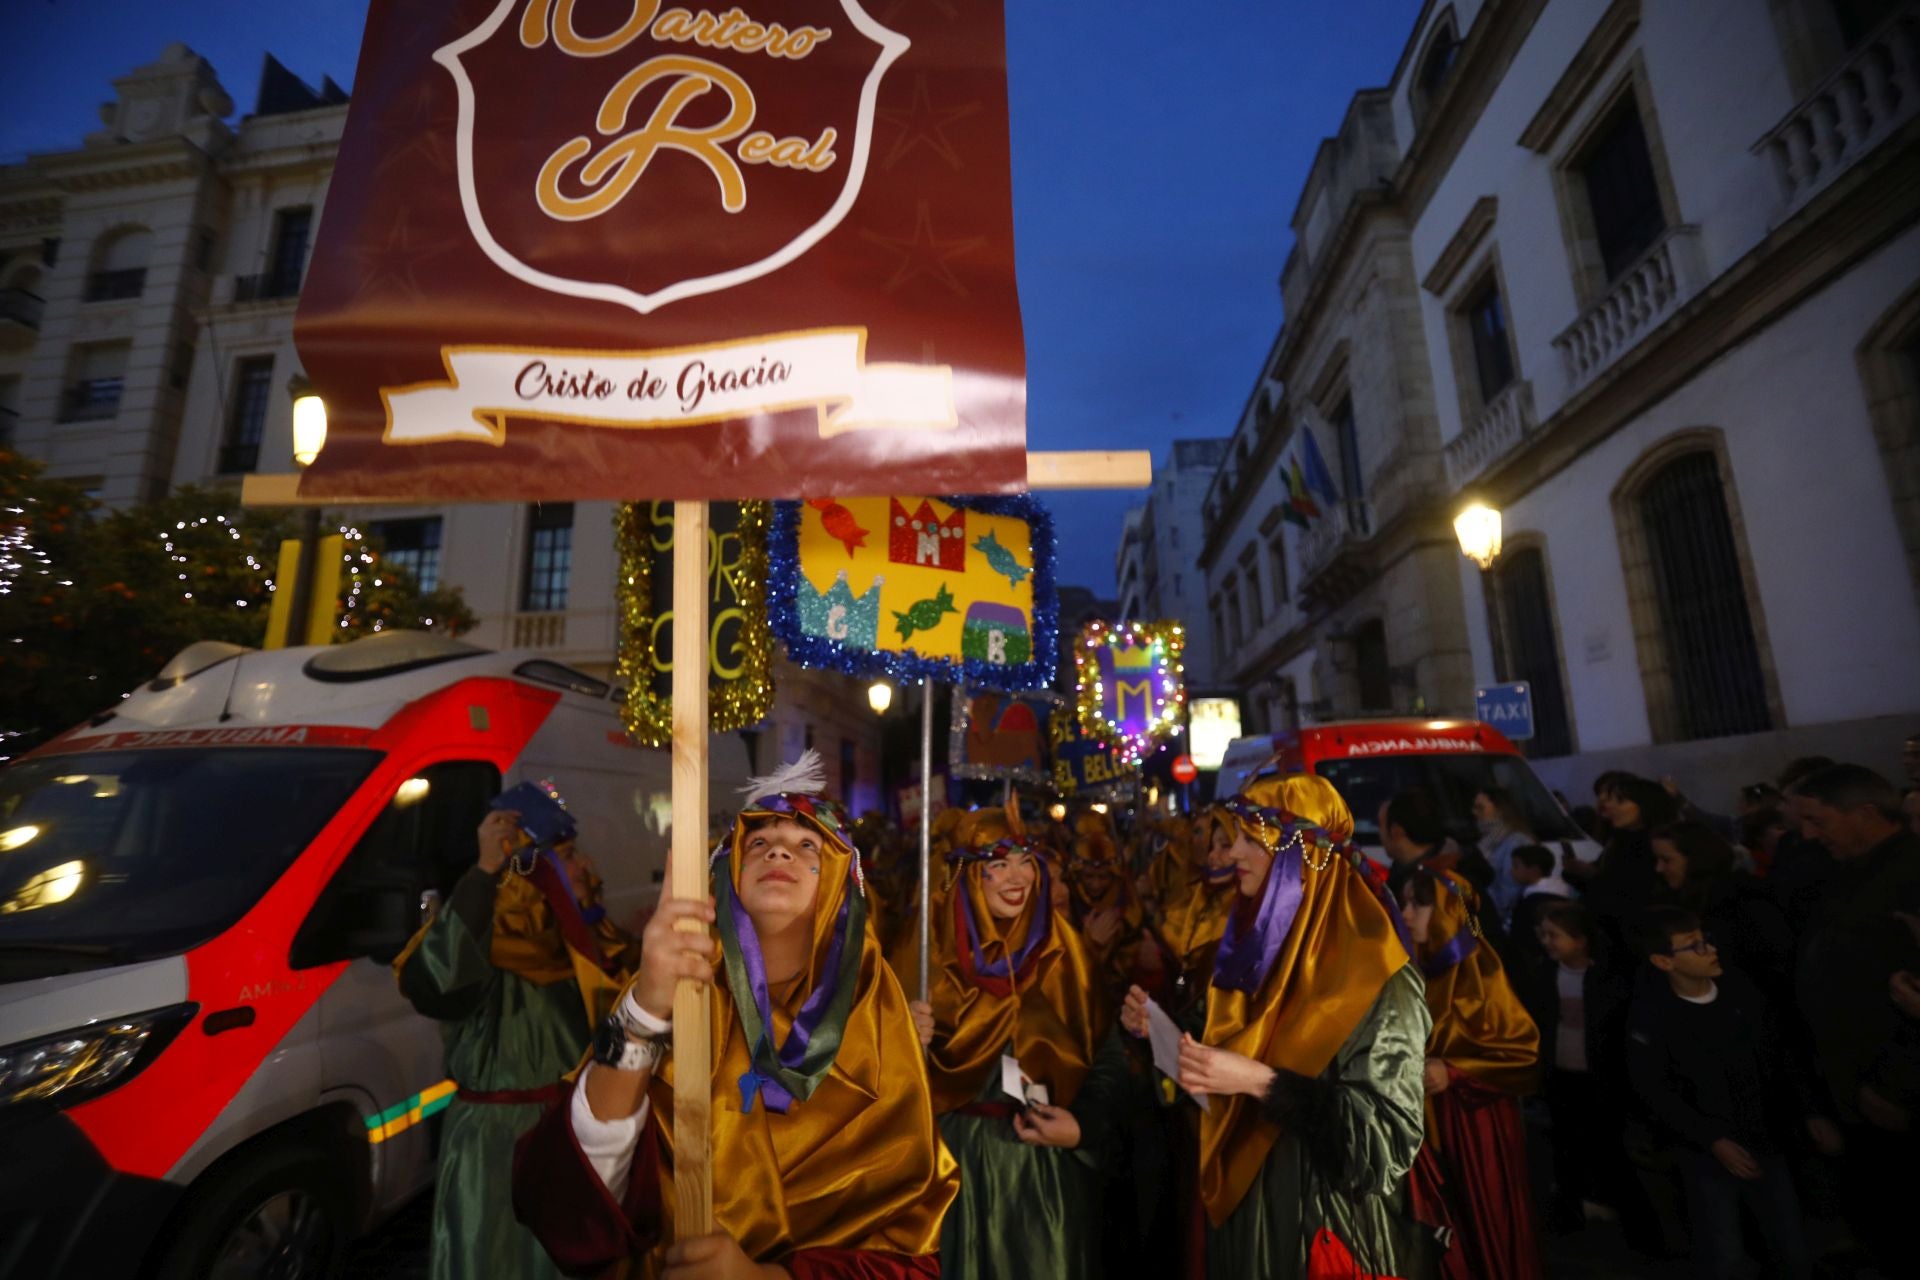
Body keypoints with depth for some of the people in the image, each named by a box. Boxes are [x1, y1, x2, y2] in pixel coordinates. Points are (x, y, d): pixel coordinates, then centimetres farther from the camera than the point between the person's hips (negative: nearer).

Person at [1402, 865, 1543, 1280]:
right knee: (1436, 1238, 8)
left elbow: (1525, 1052, -10)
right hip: (1419, 1128, 3)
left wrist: (1454, 1072, -17)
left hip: (1474, 1130, -3)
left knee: (1482, 1230, 8)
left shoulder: (1481, 973, -10)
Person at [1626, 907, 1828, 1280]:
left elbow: (1778, 1057, 8)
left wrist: (1807, 1112, 1)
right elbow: (1656, 1094, -13)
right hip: (1706, 1153, -4)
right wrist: (1713, 1141, -17)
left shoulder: (1741, 990, -4)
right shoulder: (1652, 1015, -16)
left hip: (1766, 1142, 4)